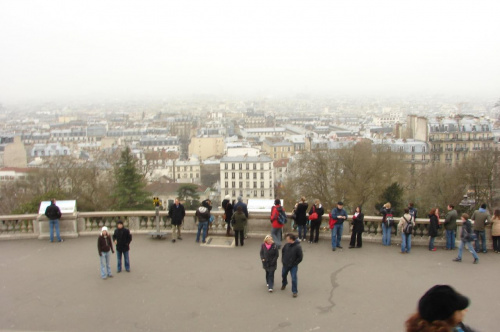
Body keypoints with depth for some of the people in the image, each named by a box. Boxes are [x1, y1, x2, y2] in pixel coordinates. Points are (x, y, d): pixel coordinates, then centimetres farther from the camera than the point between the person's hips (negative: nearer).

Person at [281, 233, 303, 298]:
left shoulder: (297, 247, -24)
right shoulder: (287, 245, -9)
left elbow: (300, 257, -18)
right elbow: (283, 251, 12)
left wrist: (294, 263, -14)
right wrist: (283, 260, 8)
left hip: (293, 266, -5)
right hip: (285, 264, 6)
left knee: (294, 279, -5)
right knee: (283, 275, 25)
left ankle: (294, 291, 11)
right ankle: (284, 284, 54)